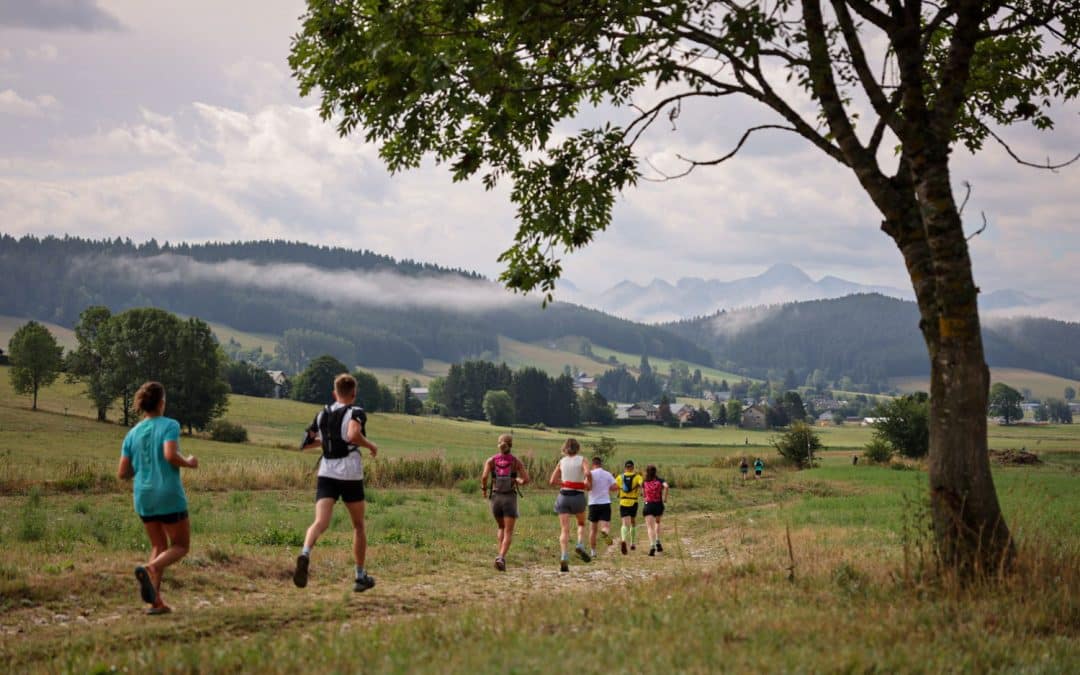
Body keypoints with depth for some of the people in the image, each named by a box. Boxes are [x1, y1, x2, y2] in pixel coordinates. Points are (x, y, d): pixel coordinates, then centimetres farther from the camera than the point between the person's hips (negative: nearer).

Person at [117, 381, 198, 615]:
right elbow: (170, 455, -23)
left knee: (159, 547, 17)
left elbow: (122, 474, 5)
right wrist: (189, 463, -4)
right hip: (169, 495, -6)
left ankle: (156, 601, 4)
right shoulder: (169, 425, -7)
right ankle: (150, 568, -23)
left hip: (144, 497, 6)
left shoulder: (132, 434, 8)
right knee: (181, 546, 6)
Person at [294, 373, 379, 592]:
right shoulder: (356, 413, -5)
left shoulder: (322, 414, 11)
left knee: (320, 522, -12)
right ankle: (360, 576, 22)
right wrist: (370, 445, -8)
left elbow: (307, 442, 15)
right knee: (358, 525, 15)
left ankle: (305, 553, -44)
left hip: (326, 474, 3)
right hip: (350, 475, -3)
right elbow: (353, 435, -25)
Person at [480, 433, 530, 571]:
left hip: (496, 497, 2)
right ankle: (501, 557, -24)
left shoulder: (491, 460, -1)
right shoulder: (516, 461, -3)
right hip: (510, 498, -2)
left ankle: (501, 556, 14)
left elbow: (484, 477, -14)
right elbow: (526, 480, -8)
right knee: (508, 532, -2)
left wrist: (484, 489, 5)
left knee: (502, 528, 24)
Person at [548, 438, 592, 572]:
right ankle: (580, 545, -3)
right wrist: (589, 484, -1)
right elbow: (587, 473, -20)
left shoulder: (562, 461, 6)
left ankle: (564, 557, -19)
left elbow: (552, 481, 6)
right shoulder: (581, 459, -1)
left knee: (564, 529, -1)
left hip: (563, 495, 2)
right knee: (581, 523, 22)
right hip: (578, 496, -1)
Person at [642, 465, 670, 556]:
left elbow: (643, 493, 11)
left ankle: (652, 545, -25)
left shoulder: (644, 482, 5)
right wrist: (665, 498, -8)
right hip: (659, 505, 1)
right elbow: (666, 486, -19)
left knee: (650, 527, -6)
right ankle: (657, 541, 13)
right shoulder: (660, 480, 0)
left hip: (648, 505, -1)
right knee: (657, 522, 28)